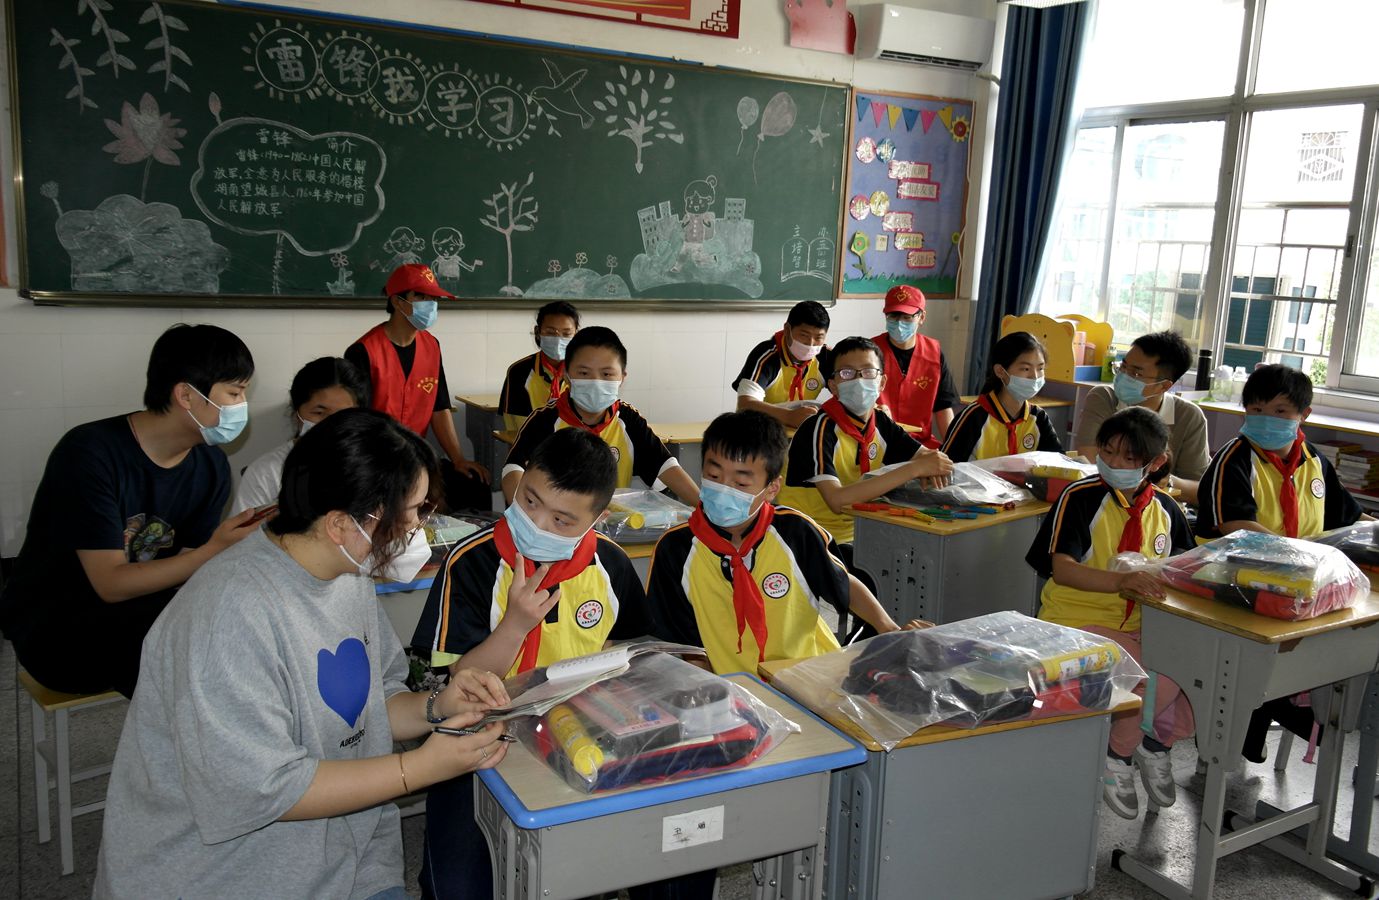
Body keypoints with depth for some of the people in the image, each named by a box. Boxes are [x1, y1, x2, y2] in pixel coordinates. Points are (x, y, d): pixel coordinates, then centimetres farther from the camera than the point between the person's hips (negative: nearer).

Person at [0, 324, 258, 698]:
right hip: (50, 627, -5)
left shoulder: (211, 466, -2)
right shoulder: (90, 453, -20)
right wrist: (214, 550, -32)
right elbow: (112, 584, -23)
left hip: (138, 611, 6)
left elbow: (188, 570, -4)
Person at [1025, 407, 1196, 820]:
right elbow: (1061, 568, -22)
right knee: (1163, 679, -26)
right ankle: (1117, 755, 2)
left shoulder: (1164, 508, 8)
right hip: (1079, 622, -6)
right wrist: (1121, 581, -37)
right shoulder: (1080, 497, -11)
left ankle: (1156, 743, 14)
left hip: (1140, 624, 6)